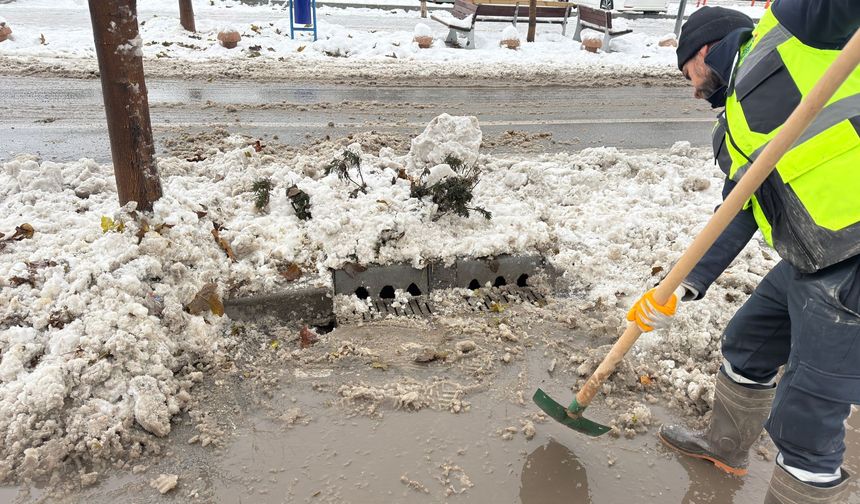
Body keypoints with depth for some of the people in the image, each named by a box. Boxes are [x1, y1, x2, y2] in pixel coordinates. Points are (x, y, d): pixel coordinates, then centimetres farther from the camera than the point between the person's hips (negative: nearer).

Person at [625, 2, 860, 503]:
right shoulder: (734, 132, 18)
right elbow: (734, 222, 14)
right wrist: (681, 290, 8)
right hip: (808, 262, 10)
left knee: (804, 424, 1)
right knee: (745, 347, 26)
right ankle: (726, 446, 52)